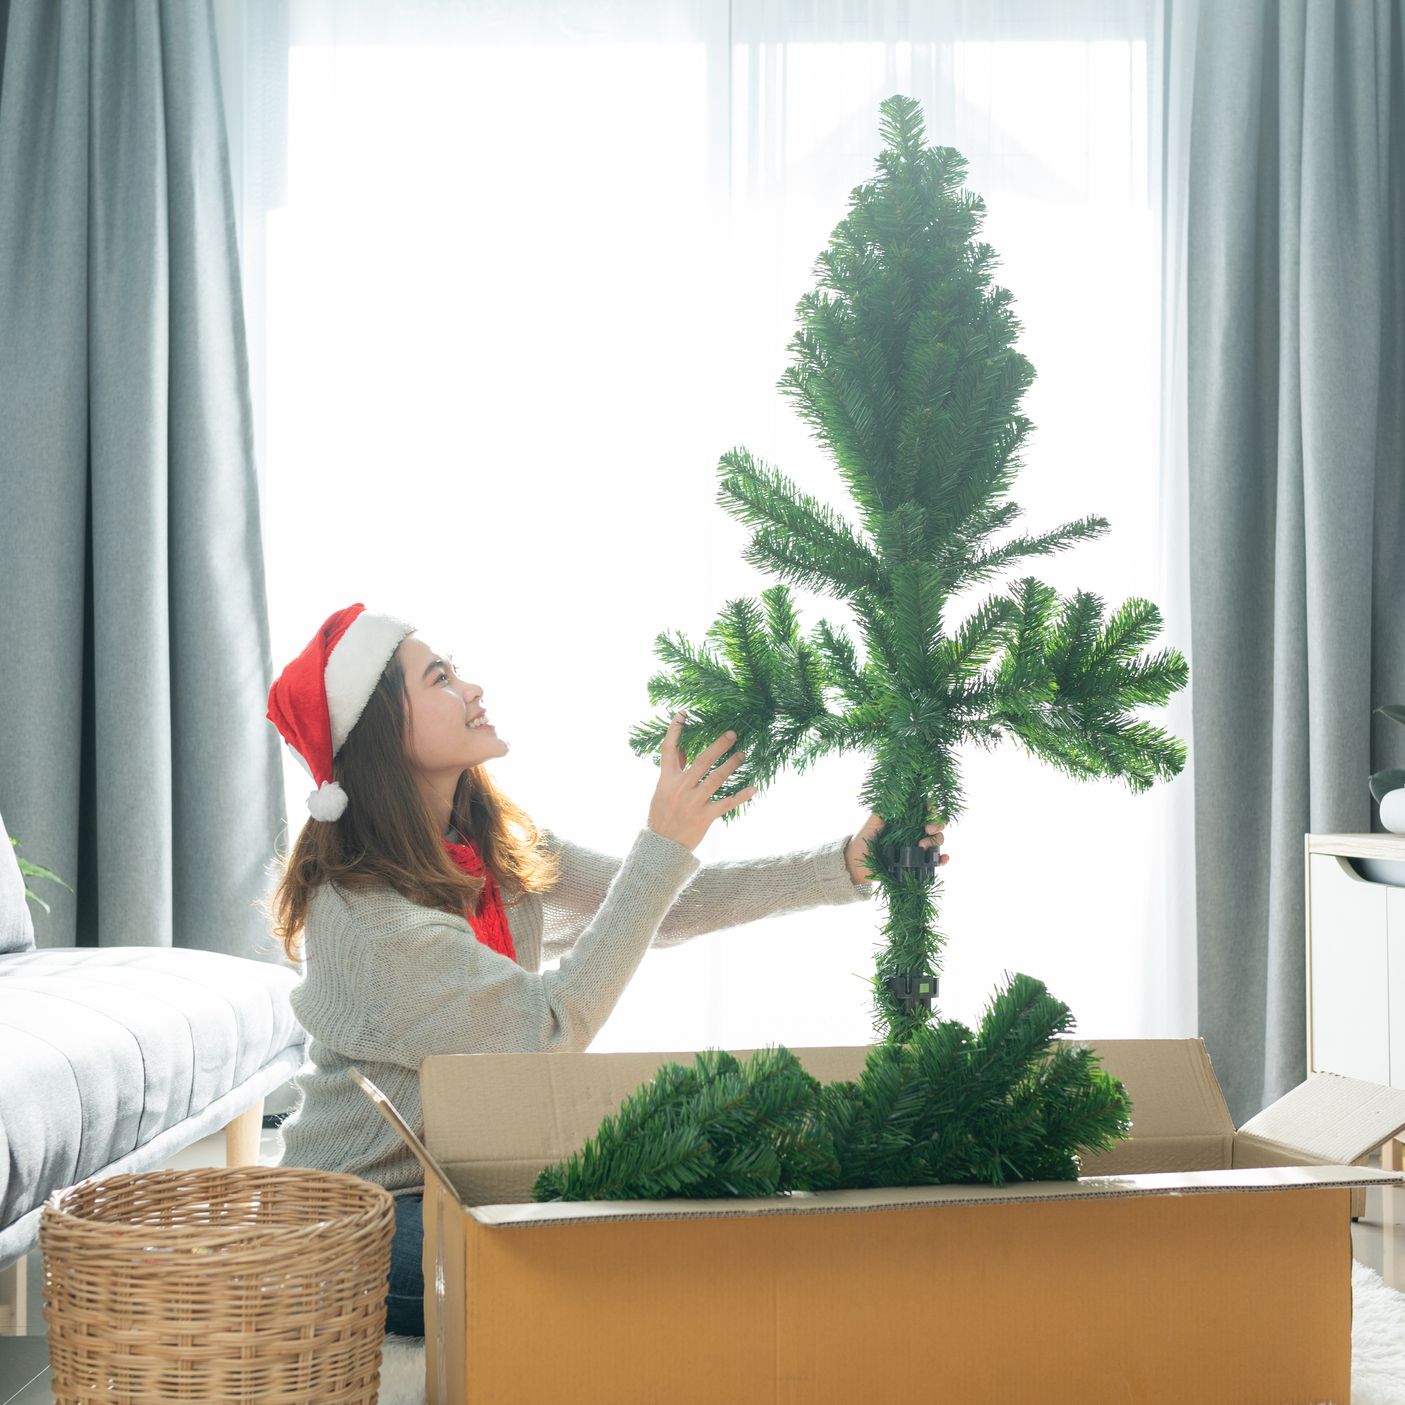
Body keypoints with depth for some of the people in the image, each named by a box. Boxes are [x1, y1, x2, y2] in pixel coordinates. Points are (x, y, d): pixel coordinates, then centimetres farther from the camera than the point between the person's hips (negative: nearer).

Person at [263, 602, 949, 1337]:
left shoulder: (496, 845, 1)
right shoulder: (362, 906, -25)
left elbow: (662, 906, 0)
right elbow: (551, 1029, -28)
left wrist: (846, 864, -9)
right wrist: (665, 843, -29)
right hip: (365, 1220, -7)